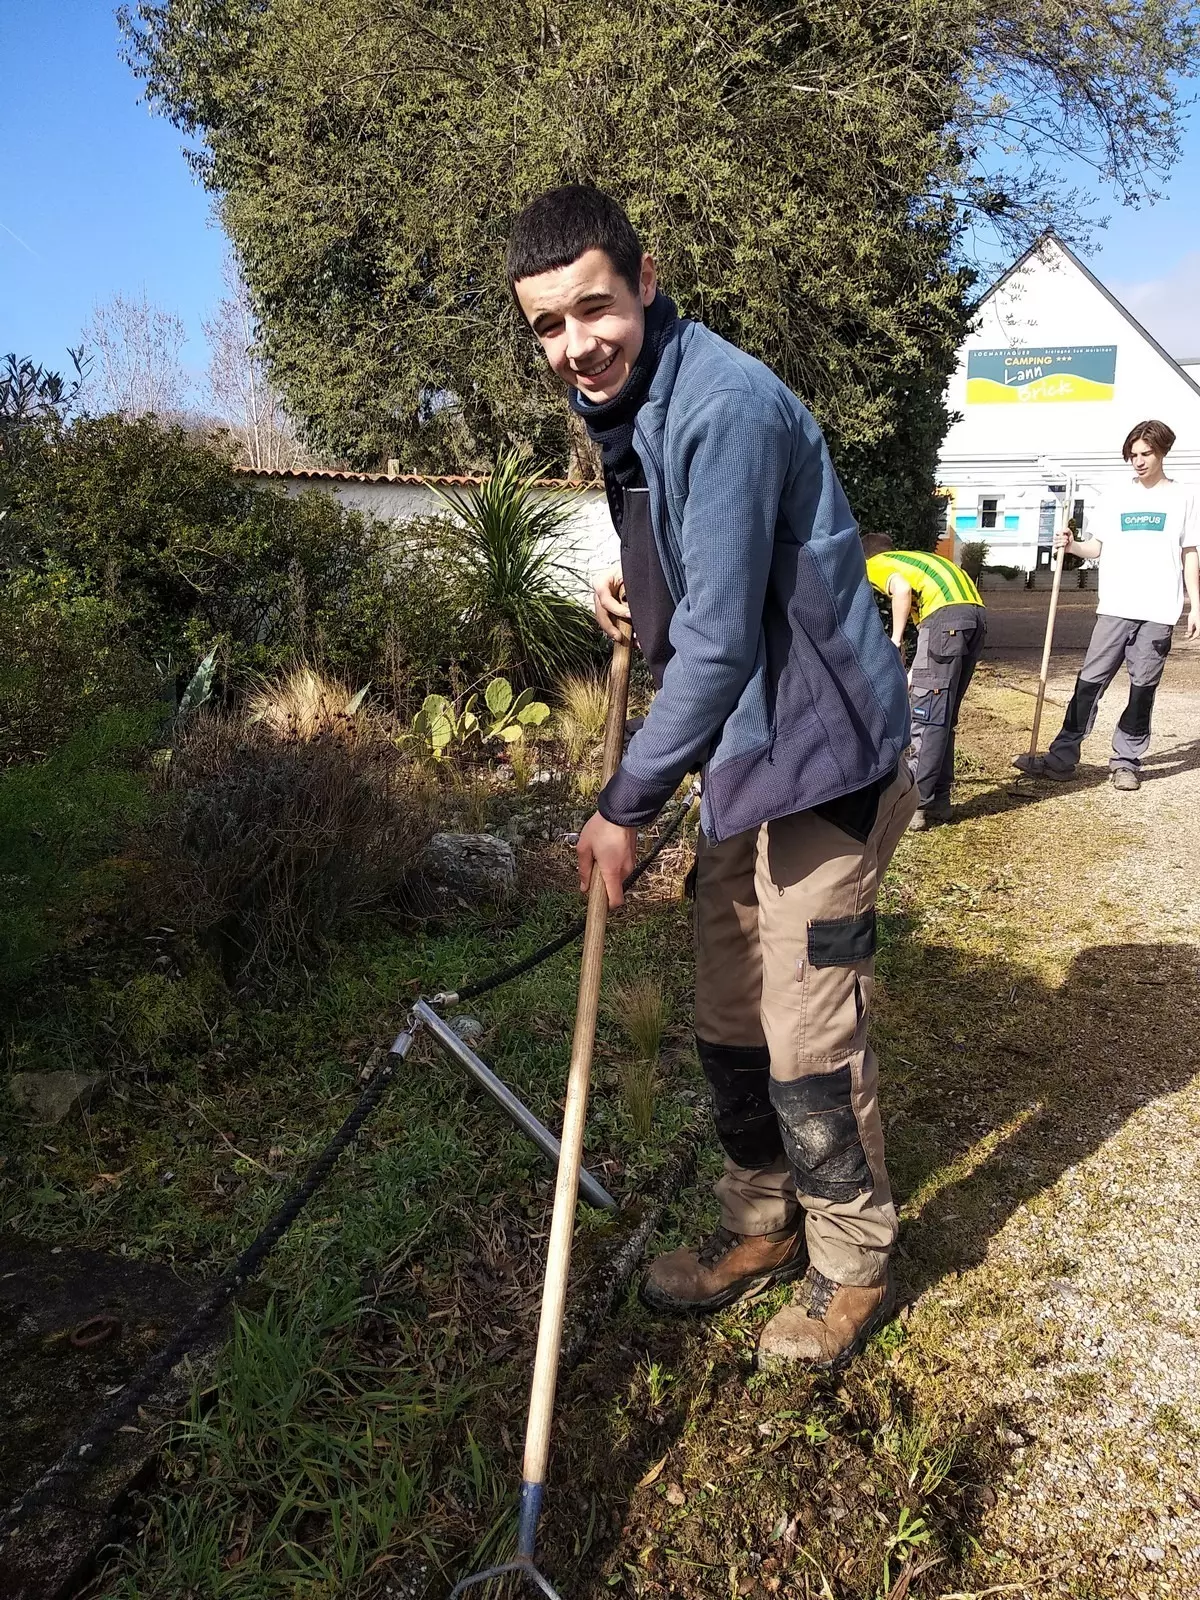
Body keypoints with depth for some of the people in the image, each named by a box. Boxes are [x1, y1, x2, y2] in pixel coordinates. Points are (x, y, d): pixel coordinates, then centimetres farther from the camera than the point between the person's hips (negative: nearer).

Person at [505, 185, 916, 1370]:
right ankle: (764, 1222, 35)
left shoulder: (725, 408, -20)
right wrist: (632, 591, 6)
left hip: (821, 753, -9)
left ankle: (852, 1262, 22)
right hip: (744, 752, 9)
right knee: (727, 1024, 15)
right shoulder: (625, 408, 11)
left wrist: (628, 803, -16)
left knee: (807, 1035, -1)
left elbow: (719, 641, -22)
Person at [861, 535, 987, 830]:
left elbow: (902, 589, -9)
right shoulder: (913, 559, 37)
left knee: (926, 718, -4)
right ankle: (938, 801, 19)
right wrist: (917, 673, 41)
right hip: (976, 614, 8)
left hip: (947, 616, -8)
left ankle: (915, 806, -3)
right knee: (943, 718, 15)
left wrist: (895, 638, -2)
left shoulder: (874, 565, 15)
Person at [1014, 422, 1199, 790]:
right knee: (1090, 681, -2)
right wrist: (1072, 546, -11)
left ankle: (1126, 761, 10)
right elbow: (1097, 548, 11)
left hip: (1159, 610, -1)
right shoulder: (1114, 499, 10)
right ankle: (1061, 758, -1)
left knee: (1143, 687, 2)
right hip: (1116, 607, 1)